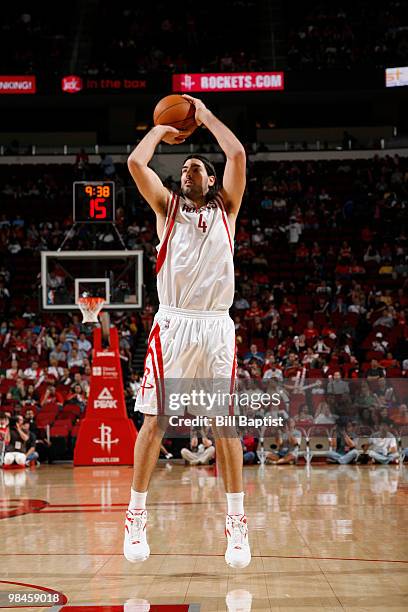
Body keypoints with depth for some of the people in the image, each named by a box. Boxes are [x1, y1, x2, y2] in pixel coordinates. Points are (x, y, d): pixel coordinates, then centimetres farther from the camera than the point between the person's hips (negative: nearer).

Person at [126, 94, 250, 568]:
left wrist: (206, 117, 11)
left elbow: (237, 155, 0)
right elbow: (136, 162, 0)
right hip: (173, 323, 0)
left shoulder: (225, 208, 14)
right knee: (154, 419, -2)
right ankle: (136, 516, 6)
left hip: (216, 325, 0)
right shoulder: (167, 206, 14)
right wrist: (161, 129, 15)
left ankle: (236, 521, 5)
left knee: (225, 423, 0)